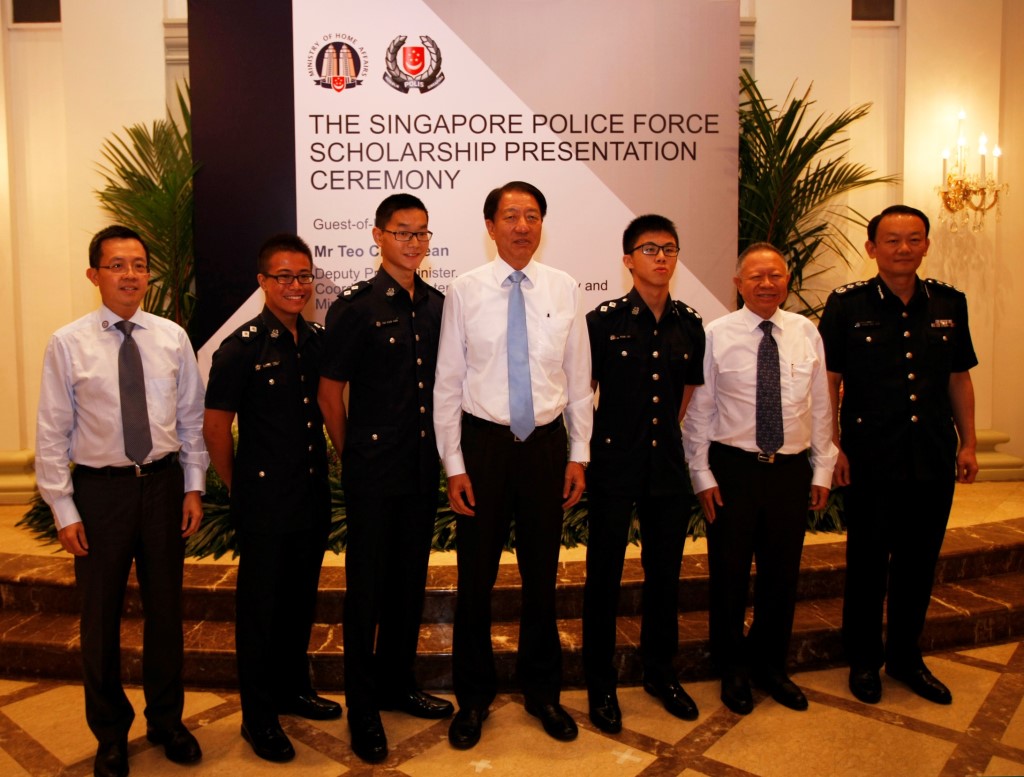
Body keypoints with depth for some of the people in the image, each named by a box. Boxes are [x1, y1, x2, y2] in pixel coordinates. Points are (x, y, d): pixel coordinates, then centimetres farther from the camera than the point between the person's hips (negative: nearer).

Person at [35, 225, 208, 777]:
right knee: (100, 618, 11)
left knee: (166, 610, 14)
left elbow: (192, 419, 4)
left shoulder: (172, 338, 0)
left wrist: (194, 487, 1)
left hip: (164, 483, 2)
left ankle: (166, 720, 35)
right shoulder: (68, 344, -5)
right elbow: (52, 433, -4)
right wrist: (64, 511, -6)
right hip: (100, 488, -1)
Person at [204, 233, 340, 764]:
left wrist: (322, 471, 13)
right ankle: (258, 716, 24)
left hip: (313, 496, 5)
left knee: (301, 599, 18)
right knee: (260, 605, 8)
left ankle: (293, 689, 38)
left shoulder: (318, 341, 4)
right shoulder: (241, 347, -12)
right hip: (264, 502, -5)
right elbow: (215, 427, -7)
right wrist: (239, 487, 0)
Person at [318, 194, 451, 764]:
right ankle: (362, 708, 22)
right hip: (374, 471, -5)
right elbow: (330, 390, -3)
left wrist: (439, 449, 11)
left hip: (423, 466, 5)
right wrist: (351, 454, 1)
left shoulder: (438, 305, 7)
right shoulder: (356, 306, -7)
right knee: (367, 587, 6)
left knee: (410, 581, 16)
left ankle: (399, 684, 35)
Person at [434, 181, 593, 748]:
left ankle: (542, 690, 35)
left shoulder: (563, 289, 2)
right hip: (484, 444, -1)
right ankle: (473, 696, 30)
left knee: (542, 575, 14)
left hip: (547, 445, 2)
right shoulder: (464, 291, -4)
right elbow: (447, 383, -3)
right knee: (476, 578, 8)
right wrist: (454, 465, -5)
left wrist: (579, 454, 3)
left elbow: (579, 379, 6)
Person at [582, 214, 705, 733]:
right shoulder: (603, 320, -6)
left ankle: (660, 672, 34)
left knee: (665, 572, 14)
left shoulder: (689, 324, 5)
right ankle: (600, 685, 22)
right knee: (604, 574, 6)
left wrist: (667, 432, 13)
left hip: (668, 465, 4)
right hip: (613, 464, -4)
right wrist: (588, 449, 0)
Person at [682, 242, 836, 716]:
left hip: (792, 470, 3)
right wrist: (702, 475, -6)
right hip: (733, 468, -3)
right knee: (729, 574, 8)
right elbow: (699, 409, -3)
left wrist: (822, 469, 6)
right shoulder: (716, 335, -4)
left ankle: (770, 665, 34)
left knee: (783, 574, 13)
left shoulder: (806, 333, 4)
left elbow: (820, 406, 8)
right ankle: (733, 671, 28)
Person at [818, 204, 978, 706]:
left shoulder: (949, 303, 6)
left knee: (919, 562, 13)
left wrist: (968, 443, 10)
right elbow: (829, 382, -5)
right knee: (867, 562, 8)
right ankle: (863, 660, 26)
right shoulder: (847, 304, -5)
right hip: (870, 460, -3)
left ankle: (906, 657, 32)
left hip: (934, 459, 4)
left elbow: (959, 378, 13)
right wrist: (834, 448, -9)